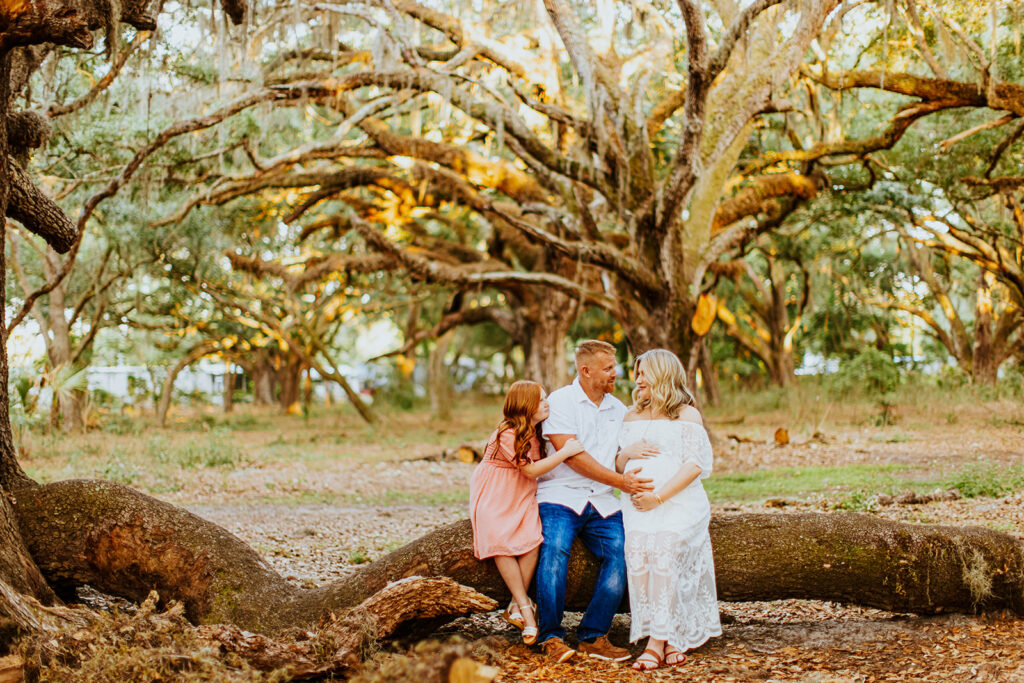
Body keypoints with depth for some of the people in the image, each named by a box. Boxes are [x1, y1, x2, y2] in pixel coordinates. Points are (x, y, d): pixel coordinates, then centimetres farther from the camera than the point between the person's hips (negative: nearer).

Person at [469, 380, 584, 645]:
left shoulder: (534, 432, 4)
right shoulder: (508, 434, -22)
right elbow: (531, 470, -22)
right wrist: (565, 452, -25)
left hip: (522, 497, 6)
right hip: (493, 496, -6)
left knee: (531, 539, -20)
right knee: (502, 544, -24)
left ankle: (517, 607, -11)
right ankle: (525, 608, -16)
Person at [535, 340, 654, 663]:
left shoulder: (618, 409, 19)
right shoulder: (560, 401, -1)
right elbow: (571, 454, -12)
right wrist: (619, 481, -16)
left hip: (602, 503, 5)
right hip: (560, 497, -5)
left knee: (620, 554, -17)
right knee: (554, 550, -27)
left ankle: (593, 636, -13)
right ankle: (551, 637, -19)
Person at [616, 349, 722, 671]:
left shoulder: (687, 415, 6)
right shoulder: (632, 416, 24)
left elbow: (695, 465, -5)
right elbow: (619, 465, 26)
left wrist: (659, 496, -13)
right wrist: (626, 453, 1)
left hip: (679, 503, -4)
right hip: (639, 504, 4)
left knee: (664, 553, -25)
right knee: (637, 555, -19)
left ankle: (658, 640, -22)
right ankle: (670, 638, -14)